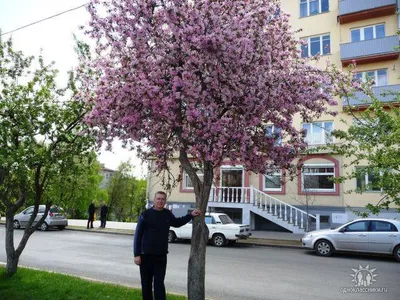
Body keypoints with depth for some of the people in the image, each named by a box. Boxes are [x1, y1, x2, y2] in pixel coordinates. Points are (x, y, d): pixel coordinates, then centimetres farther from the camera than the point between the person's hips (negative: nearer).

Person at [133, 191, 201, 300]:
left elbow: (177, 223, 25)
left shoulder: (167, 214, 4)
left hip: (161, 255, 2)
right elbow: (138, 235, -7)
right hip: (146, 255, -2)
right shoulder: (146, 214, -8)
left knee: (159, 283, 3)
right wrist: (137, 254, -11)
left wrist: (191, 215, 20)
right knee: (146, 284, 9)